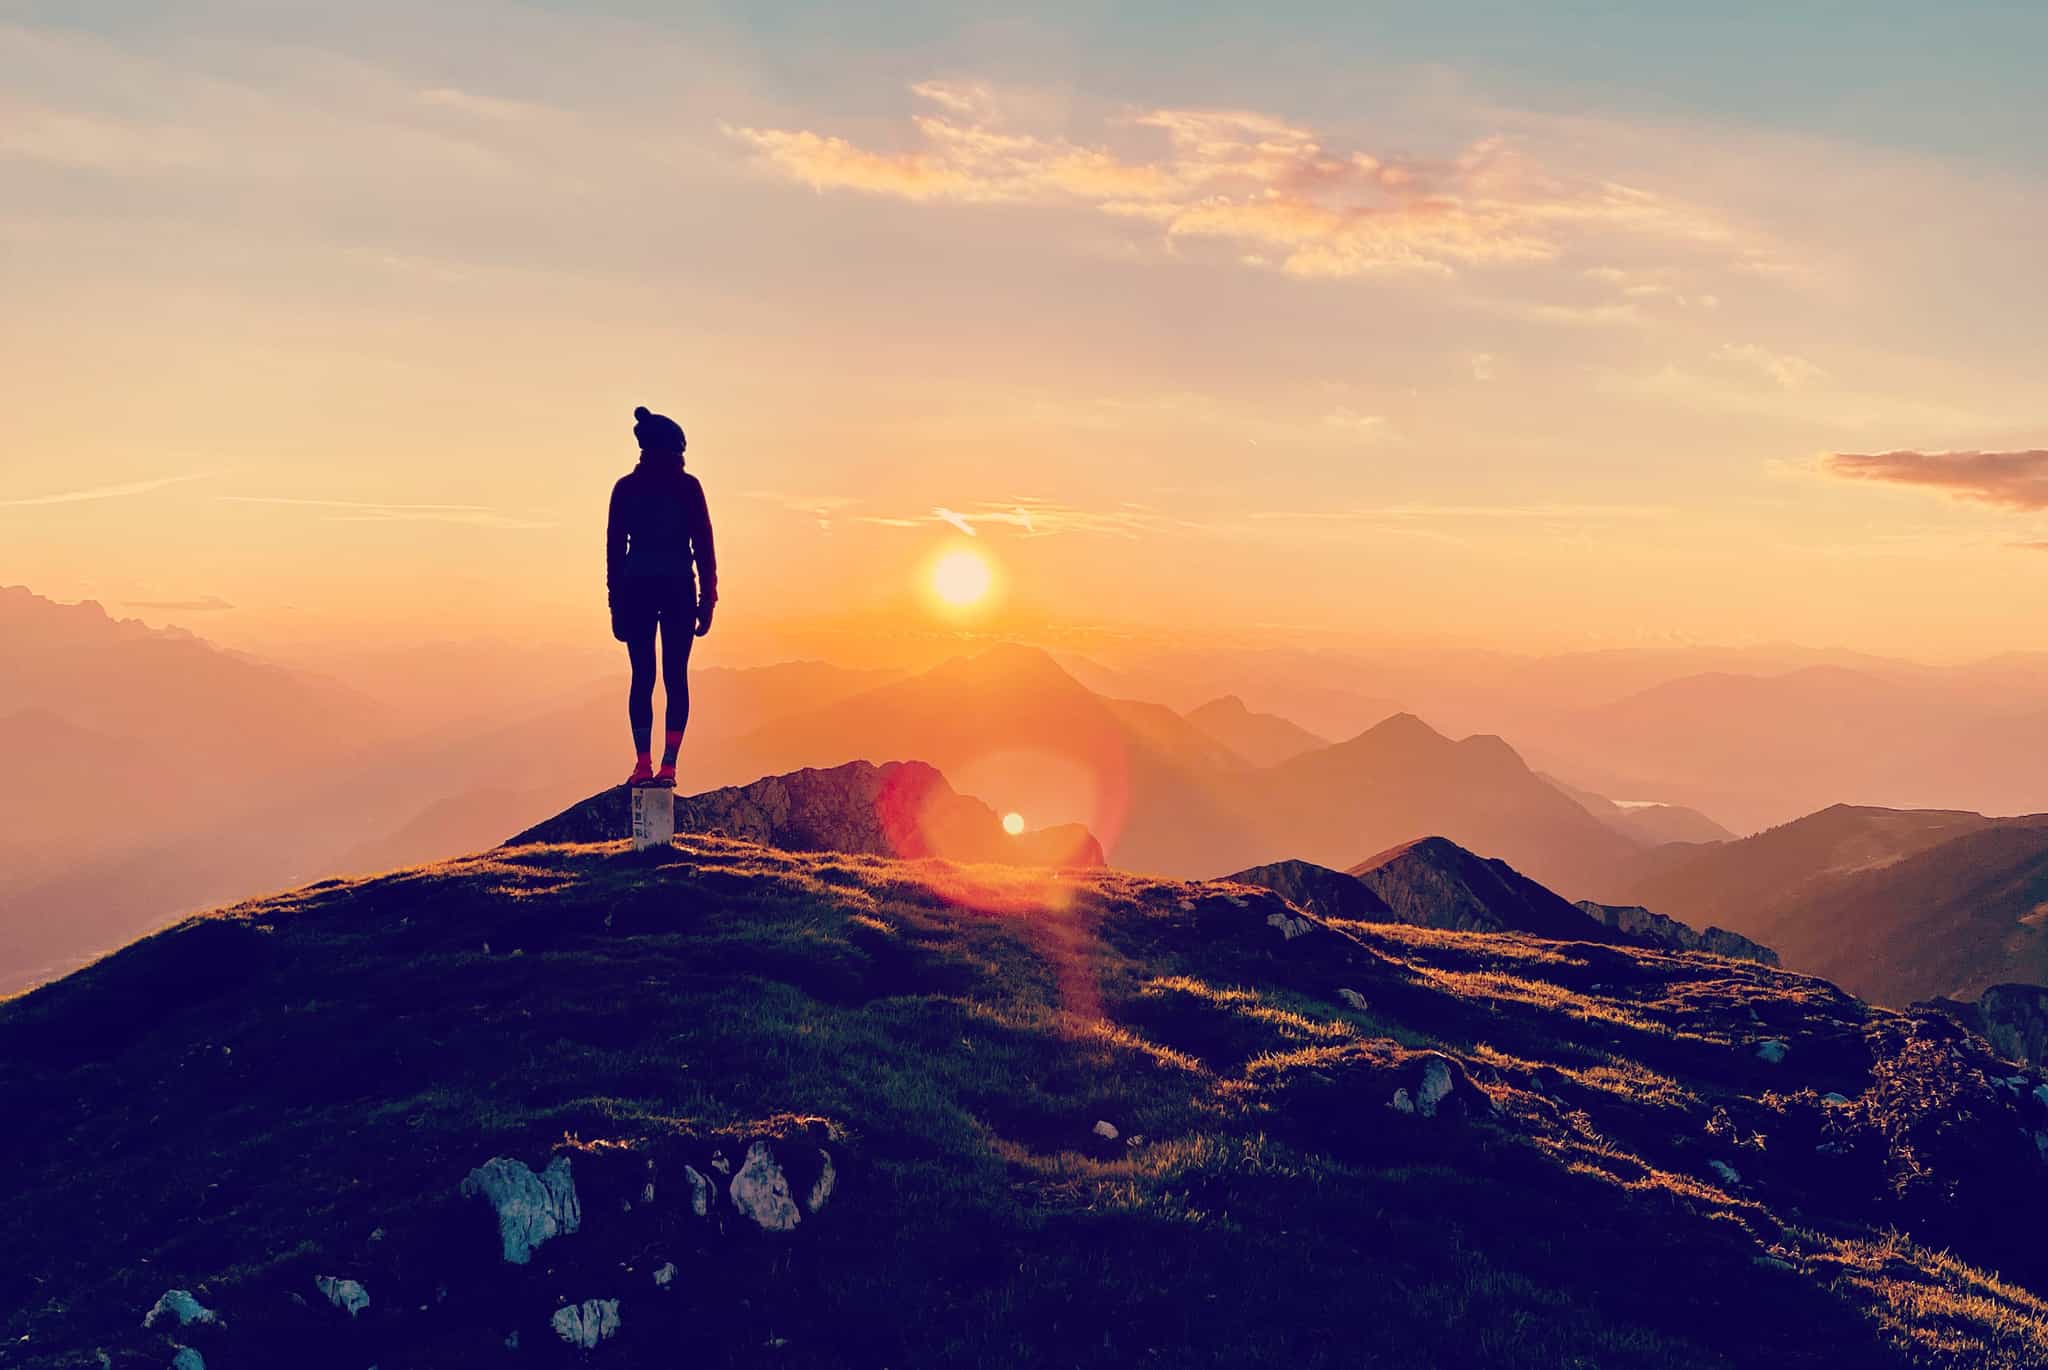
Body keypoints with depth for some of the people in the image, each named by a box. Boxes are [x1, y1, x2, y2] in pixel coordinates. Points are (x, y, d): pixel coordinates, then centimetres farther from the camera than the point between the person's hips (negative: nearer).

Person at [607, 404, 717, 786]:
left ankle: (644, 764, -3)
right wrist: (707, 599, 4)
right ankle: (668, 764, -5)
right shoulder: (687, 486, -1)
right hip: (678, 587, -2)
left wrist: (616, 603, 9)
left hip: (636, 588, 2)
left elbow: (614, 547, 5)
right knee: (676, 676, 2)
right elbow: (703, 544, -1)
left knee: (642, 677, 4)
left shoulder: (625, 487, 5)